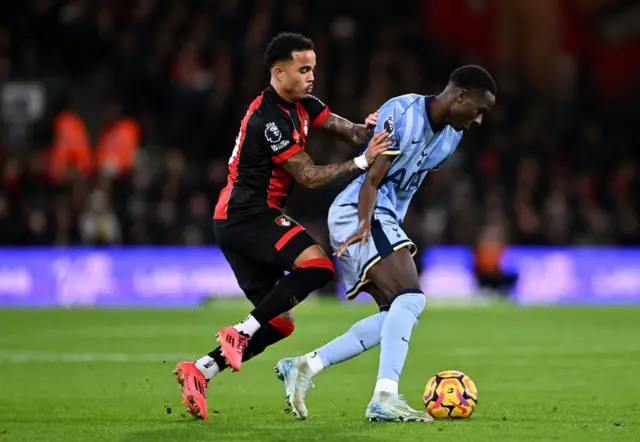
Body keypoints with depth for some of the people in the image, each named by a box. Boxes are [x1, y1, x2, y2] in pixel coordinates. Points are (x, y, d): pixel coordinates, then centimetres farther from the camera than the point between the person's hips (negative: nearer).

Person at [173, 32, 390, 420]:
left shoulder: (300, 104, 12)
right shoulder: (269, 119, -17)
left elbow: (342, 127, 8)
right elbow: (309, 177, -17)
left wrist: (366, 131, -14)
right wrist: (362, 162, -19)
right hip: (248, 215, -10)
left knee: (280, 322, 6)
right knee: (317, 264, -28)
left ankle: (200, 370, 2)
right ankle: (242, 333, -21)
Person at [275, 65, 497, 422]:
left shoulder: (451, 137, 12)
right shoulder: (404, 113, -15)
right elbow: (372, 180, -19)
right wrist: (365, 224, -33)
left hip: (385, 220, 10)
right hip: (357, 214, -10)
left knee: (398, 317, 6)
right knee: (411, 298, -25)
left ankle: (303, 367, 7)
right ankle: (385, 398, -35)